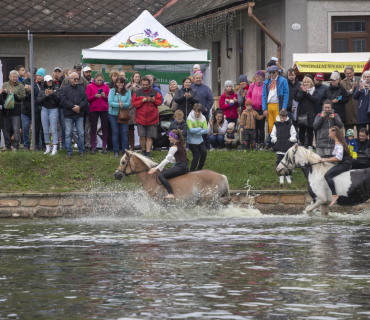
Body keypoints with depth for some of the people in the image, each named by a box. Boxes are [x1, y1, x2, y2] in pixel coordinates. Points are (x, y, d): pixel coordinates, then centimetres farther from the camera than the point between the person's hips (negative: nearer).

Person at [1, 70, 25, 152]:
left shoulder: (20, 86, 3)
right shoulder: (5, 85, 13)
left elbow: (22, 97, -6)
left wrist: (13, 94, -15)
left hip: (16, 111, -4)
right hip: (5, 110, 4)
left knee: (16, 130, -7)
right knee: (6, 129, 8)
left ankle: (15, 146, -3)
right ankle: (7, 146, 16)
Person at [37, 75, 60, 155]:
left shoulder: (56, 88, 1)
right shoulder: (42, 90, 7)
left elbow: (58, 99, -7)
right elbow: (38, 100, 0)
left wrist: (52, 94, -22)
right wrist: (45, 95, -13)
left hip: (53, 109, -3)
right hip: (44, 110, 3)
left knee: (54, 129, -8)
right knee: (45, 130, 7)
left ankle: (54, 149, -10)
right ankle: (48, 148, 17)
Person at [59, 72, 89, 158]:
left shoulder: (82, 89, 9)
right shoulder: (65, 89, 2)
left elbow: (85, 100, 1)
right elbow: (63, 101, -9)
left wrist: (79, 107, -16)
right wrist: (73, 106, -17)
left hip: (79, 115, 2)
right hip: (68, 115, -2)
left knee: (81, 133, 3)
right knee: (68, 134, 0)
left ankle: (81, 151, 14)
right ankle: (69, 152, 6)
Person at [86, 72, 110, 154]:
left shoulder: (105, 86, 8)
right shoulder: (90, 86, 3)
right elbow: (87, 98, -1)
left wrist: (105, 96, -12)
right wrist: (95, 96, -16)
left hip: (104, 110, 1)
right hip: (94, 110, -1)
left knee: (105, 128, 1)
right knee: (93, 129, 2)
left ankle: (104, 147, 8)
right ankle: (93, 147, 6)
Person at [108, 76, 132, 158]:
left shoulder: (128, 92, 3)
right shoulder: (112, 91, 0)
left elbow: (129, 103, -6)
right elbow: (110, 102, -9)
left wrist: (123, 105, -26)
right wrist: (118, 105, -25)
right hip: (113, 114, 0)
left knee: (124, 132, -1)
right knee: (115, 132, 3)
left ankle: (125, 151, 6)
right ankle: (116, 151, 11)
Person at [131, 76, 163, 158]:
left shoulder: (155, 92, 6)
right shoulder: (137, 93, 6)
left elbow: (160, 101, 6)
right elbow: (133, 103, 1)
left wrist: (153, 100, -13)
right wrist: (142, 101, -13)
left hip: (152, 120, 0)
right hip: (141, 119, 0)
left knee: (149, 137, -2)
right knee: (142, 136, -2)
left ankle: (148, 154, 1)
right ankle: (143, 152, 14)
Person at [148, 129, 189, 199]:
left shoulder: (174, 147, -9)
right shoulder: (180, 145, 19)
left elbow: (167, 160, -11)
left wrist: (156, 168, -10)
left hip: (180, 167, -10)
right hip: (184, 167, 10)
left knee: (161, 175, -20)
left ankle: (170, 194, -35)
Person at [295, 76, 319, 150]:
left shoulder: (314, 91, 8)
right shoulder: (300, 90, 11)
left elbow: (315, 99, -9)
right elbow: (298, 98, -5)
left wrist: (307, 93, -12)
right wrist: (303, 92, -16)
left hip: (311, 113, -1)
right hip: (302, 113, 1)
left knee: (310, 130, 0)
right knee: (302, 130, 0)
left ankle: (310, 146, 6)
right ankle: (302, 145, 5)